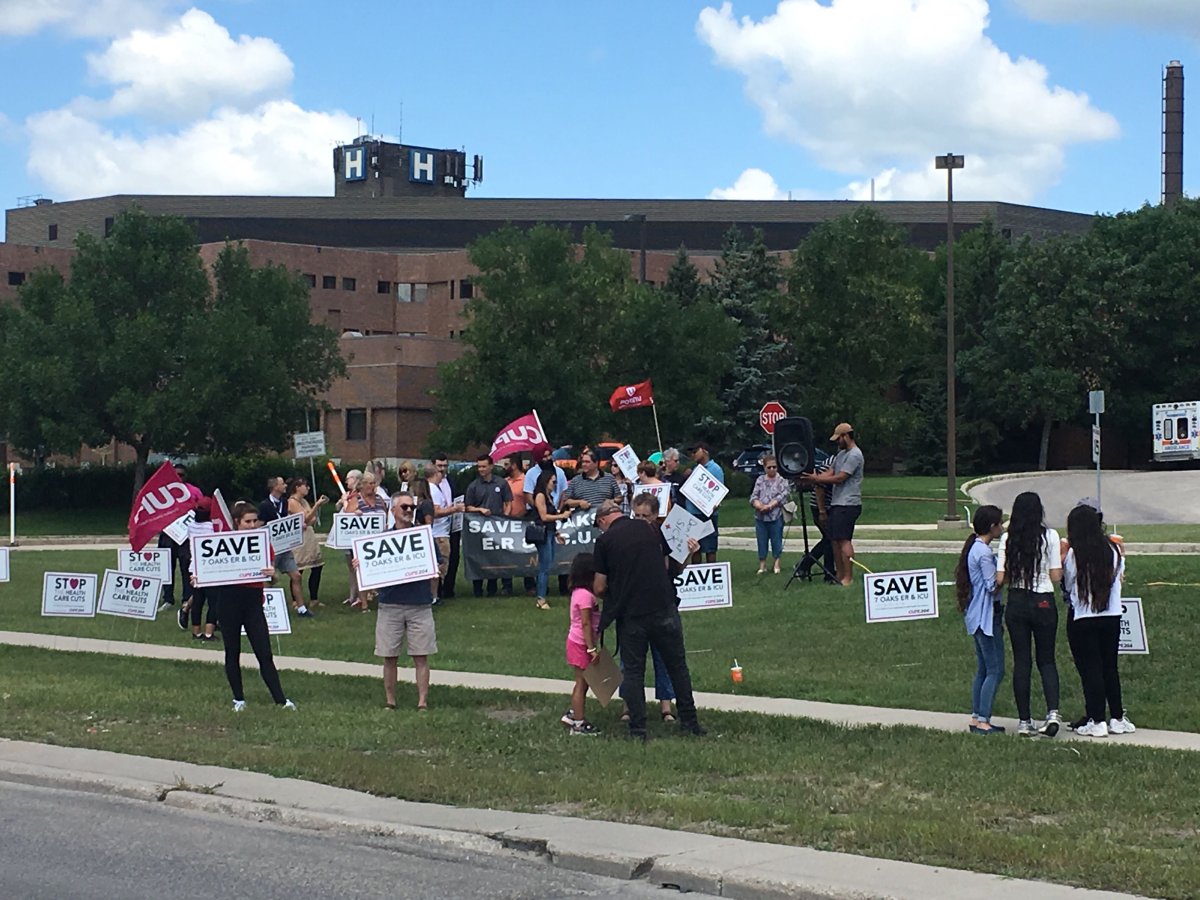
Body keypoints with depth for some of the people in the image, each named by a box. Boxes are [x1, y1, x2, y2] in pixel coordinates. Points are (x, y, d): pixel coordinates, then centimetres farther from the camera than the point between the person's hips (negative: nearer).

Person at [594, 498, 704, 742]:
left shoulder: (605, 540, -3)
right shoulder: (652, 530, 7)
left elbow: (599, 588, 0)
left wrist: (611, 594, 22)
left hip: (630, 614, -2)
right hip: (664, 609, 3)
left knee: (633, 671, 8)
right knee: (677, 666, 13)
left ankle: (638, 729, 7)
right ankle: (690, 722, 18)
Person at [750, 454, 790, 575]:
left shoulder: (782, 480, 3)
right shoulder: (760, 480, 12)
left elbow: (782, 496, -8)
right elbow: (754, 496, 6)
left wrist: (769, 506, -16)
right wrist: (759, 506, -14)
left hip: (776, 516, -3)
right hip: (760, 516, 3)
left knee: (776, 540, 1)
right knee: (762, 541, 6)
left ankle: (776, 564, 11)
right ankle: (762, 565, 12)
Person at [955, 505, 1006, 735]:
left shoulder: (975, 548, 13)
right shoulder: (984, 552, -17)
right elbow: (993, 586, -19)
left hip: (979, 617, 10)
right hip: (987, 616, -10)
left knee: (983, 670, 13)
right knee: (996, 670, -8)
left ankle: (976, 718, 15)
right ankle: (983, 720, -10)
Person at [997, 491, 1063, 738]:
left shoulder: (1007, 539, -2)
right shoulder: (1050, 536, -7)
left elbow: (1000, 578, -4)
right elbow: (1056, 577, -7)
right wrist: (1061, 560, 13)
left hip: (1016, 604, 1)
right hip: (1043, 603, -1)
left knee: (1021, 661, 8)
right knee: (1046, 658, 11)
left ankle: (1024, 721, 8)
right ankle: (1052, 712, -9)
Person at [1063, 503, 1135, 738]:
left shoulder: (1074, 554, -11)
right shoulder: (1113, 549, 0)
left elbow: (1068, 585, -1)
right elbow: (1119, 577, 9)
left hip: (1084, 619, -3)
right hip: (1112, 616, 4)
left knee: (1090, 669, 3)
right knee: (1110, 667, 14)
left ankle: (1096, 721, 1)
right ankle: (1117, 718, 17)